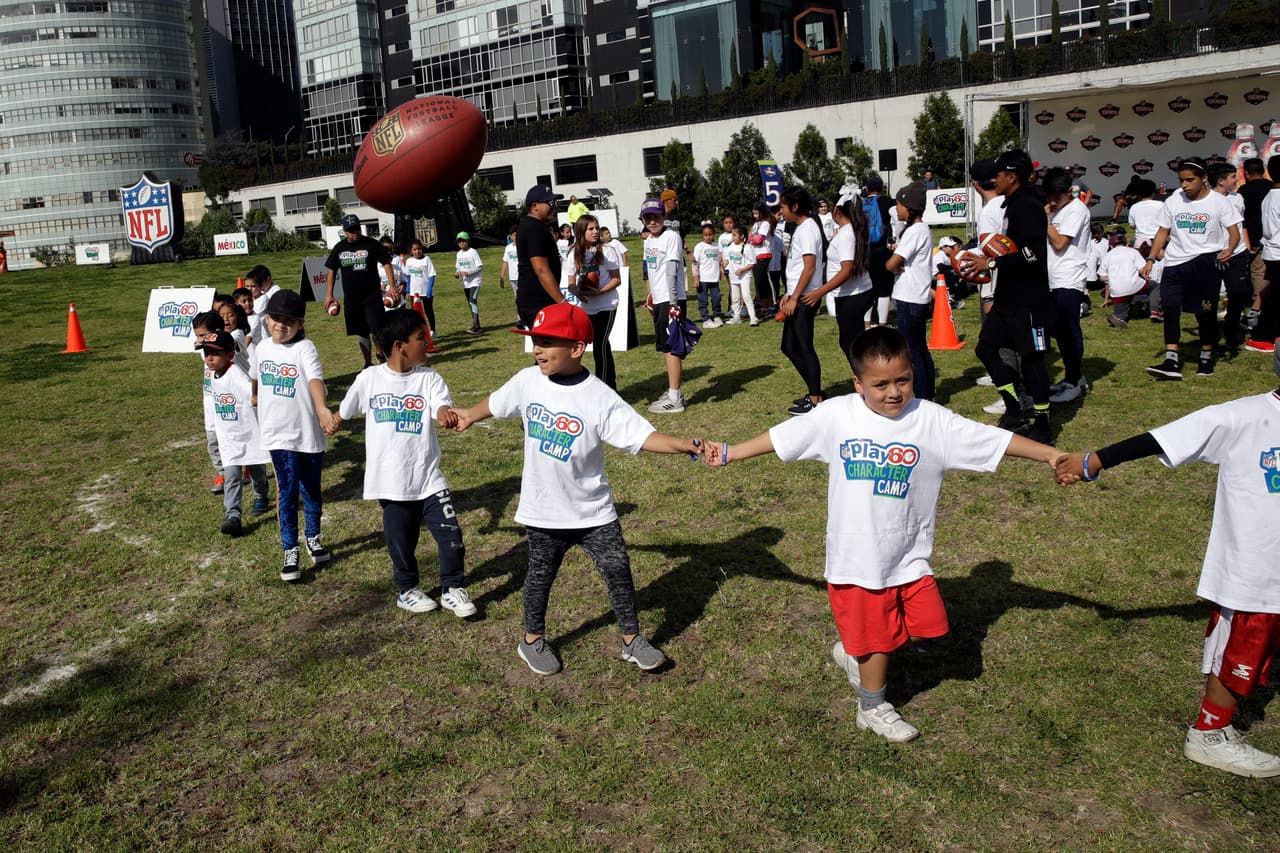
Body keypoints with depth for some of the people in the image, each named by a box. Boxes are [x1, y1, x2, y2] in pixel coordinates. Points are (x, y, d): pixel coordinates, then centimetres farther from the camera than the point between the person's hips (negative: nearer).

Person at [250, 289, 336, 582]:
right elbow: (255, 377, 23)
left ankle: (313, 537, 37)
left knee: (311, 490, 15)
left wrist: (322, 407, -47)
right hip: (279, 434, 2)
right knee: (287, 493, -2)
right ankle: (290, 553, 7)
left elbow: (315, 379, -31)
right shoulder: (262, 348, 3)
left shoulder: (305, 349, -13)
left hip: (309, 433, -2)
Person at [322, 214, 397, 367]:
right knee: (361, 333, 10)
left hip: (372, 296, -3)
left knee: (377, 329, -13)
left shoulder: (372, 244, -5)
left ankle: (382, 355, 4)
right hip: (351, 297, 3)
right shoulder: (339, 248, 5)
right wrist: (329, 294, 5)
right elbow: (331, 270, 11)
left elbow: (386, 263, -4)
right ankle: (368, 363, 20)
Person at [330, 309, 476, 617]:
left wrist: (446, 415, -48)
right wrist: (333, 423, 33)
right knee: (401, 542, 13)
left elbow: (441, 407, -25)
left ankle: (452, 589, 19)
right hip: (391, 482, 0)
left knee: (451, 536, -3)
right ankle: (407, 589, 37)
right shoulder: (369, 378, -4)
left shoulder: (429, 378, -6)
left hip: (429, 478, 0)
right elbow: (346, 409, 15)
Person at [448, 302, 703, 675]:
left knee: (618, 570, 4)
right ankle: (533, 640, 39)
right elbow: (496, 403, 13)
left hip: (593, 511, -2)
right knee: (540, 576, 17)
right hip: (543, 511, 2)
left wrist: (685, 444, -37)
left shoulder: (601, 399, -19)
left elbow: (642, 436, -24)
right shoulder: (528, 381, -8)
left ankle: (632, 640, 25)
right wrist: (469, 415, 27)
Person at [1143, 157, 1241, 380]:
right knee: (1170, 308, -7)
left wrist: (1229, 249, -22)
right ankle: (1172, 361, -8)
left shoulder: (1218, 202, 0)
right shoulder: (1173, 201, 8)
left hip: (1205, 261, -3)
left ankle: (1206, 357, 19)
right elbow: (1163, 231, 13)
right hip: (1174, 263, 3)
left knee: (1205, 312, 2)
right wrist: (1151, 259, 4)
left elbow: (1234, 231, -1)